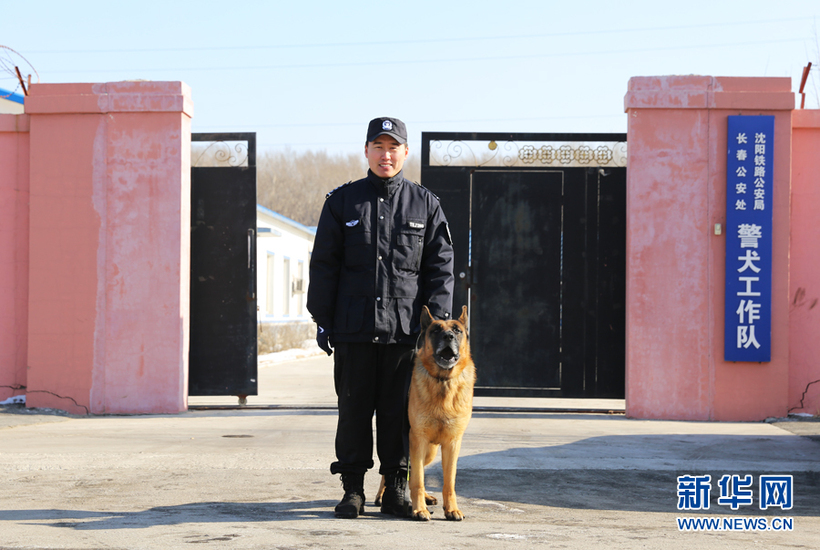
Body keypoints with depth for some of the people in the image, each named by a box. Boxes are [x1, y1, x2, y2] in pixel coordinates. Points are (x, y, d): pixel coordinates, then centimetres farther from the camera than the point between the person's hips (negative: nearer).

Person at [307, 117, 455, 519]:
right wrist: (322, 319, 3)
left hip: (405, 329, 0)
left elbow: (440, 267, 8)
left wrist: (437, 318, -1)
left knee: (400, 411, 3)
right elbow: (324, 263, 8)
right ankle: (353, 489, 11)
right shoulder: (342, 201, 8)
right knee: (354, 409, 3)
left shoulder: (425, 205, 8)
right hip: (353, 328, 0)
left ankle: (397, 489, 13)